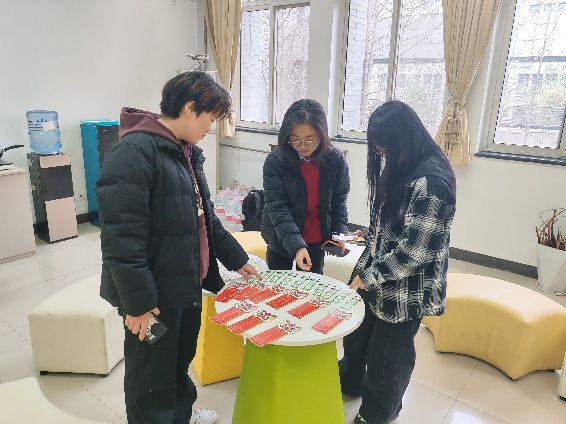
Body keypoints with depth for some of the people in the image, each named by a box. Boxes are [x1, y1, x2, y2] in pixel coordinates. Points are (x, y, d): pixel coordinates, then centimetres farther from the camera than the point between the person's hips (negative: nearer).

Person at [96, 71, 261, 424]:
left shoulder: (187, 152, 10)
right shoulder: (134, 152, -20)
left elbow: (204, 216, 18)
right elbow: (121, 236, -24)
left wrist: (236, 258, 19)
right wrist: (138, 301, -22)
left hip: (188, 284, 9)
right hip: (155, 294, -9)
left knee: (181, 361, 27)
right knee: (153, 377, 10)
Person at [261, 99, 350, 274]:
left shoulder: (336, 160, -13)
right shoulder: (274, 161, -20)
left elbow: (339, 200, -1)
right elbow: (276, 207, -23)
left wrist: (340, 233, -15)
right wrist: (296, 245, -33)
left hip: (317, 240, 2)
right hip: (281, 238, -1)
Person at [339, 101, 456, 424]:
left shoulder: (432, 182, -27)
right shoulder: (401, 167, 1)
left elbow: (414, 250, -25)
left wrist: (369, 276, -18)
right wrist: (369, 235, 8)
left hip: (406, 289, -8)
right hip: (375, 273, 9)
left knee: (388, 352, 12)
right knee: (356, 330, 24)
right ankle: (349, 383, 53)